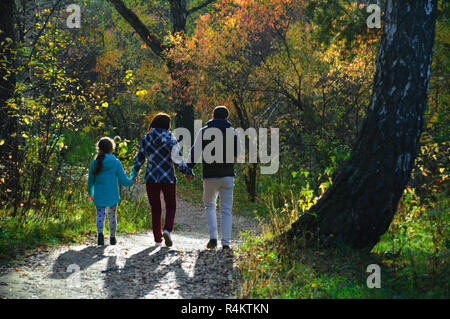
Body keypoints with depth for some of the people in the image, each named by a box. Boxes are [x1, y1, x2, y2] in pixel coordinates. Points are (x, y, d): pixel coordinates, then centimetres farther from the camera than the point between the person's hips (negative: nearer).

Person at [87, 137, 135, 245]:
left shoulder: (95, 163, -2)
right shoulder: (116, 163, -6)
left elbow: (90, 180, 7)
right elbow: (123, 180, -8)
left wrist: (90, 193, 23)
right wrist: (131, 181, 14)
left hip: (99, 196, 0)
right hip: (112, 196, 0)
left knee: (100, 215, 4)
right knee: (112, 216, 15)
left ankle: (100, 233, -21)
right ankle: (112, 238, 24)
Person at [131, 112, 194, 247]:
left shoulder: (146, 139, 3)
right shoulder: (170, 138, -6)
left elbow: (139, 159, 5)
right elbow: (177, 159, -9)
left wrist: (133, 175, 16)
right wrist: (187, 172, 4)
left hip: (151, 178, 3)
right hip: (168, 178, -2)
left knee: (155, 209, 12)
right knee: (171, 207, 11)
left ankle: (157, 238, 11)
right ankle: (167, 230, -13)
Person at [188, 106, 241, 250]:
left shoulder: (204, 132, 1)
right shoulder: (232, 132, 4)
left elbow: (195, 151, -5)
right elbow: (238, 153, 12)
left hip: (210, 176, 0)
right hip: (227, 176, 0)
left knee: (209, 206, 17)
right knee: (226, 210, 6)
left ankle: (213, 237, 1)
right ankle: (226, 242, -1)